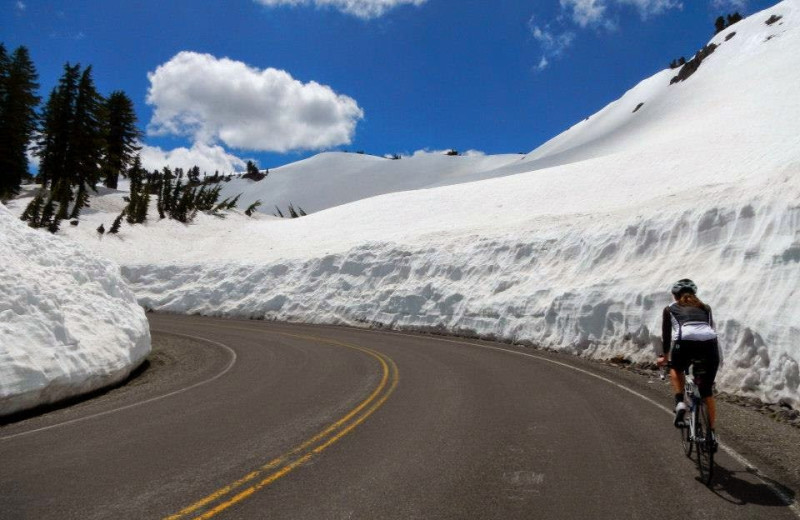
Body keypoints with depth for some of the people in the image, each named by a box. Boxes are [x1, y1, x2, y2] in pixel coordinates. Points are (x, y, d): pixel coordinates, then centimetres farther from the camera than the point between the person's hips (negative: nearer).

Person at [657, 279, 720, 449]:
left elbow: (666, 334, 28)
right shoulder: (704, 307, 32)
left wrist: (664, 356, 41)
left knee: (676, 369, 32)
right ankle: (712, 433, 20)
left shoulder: (670, 309, 25)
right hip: (710, 344, 3)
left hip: (685, 342, -2)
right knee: (707, 391, 20)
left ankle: (680, 403, 11)